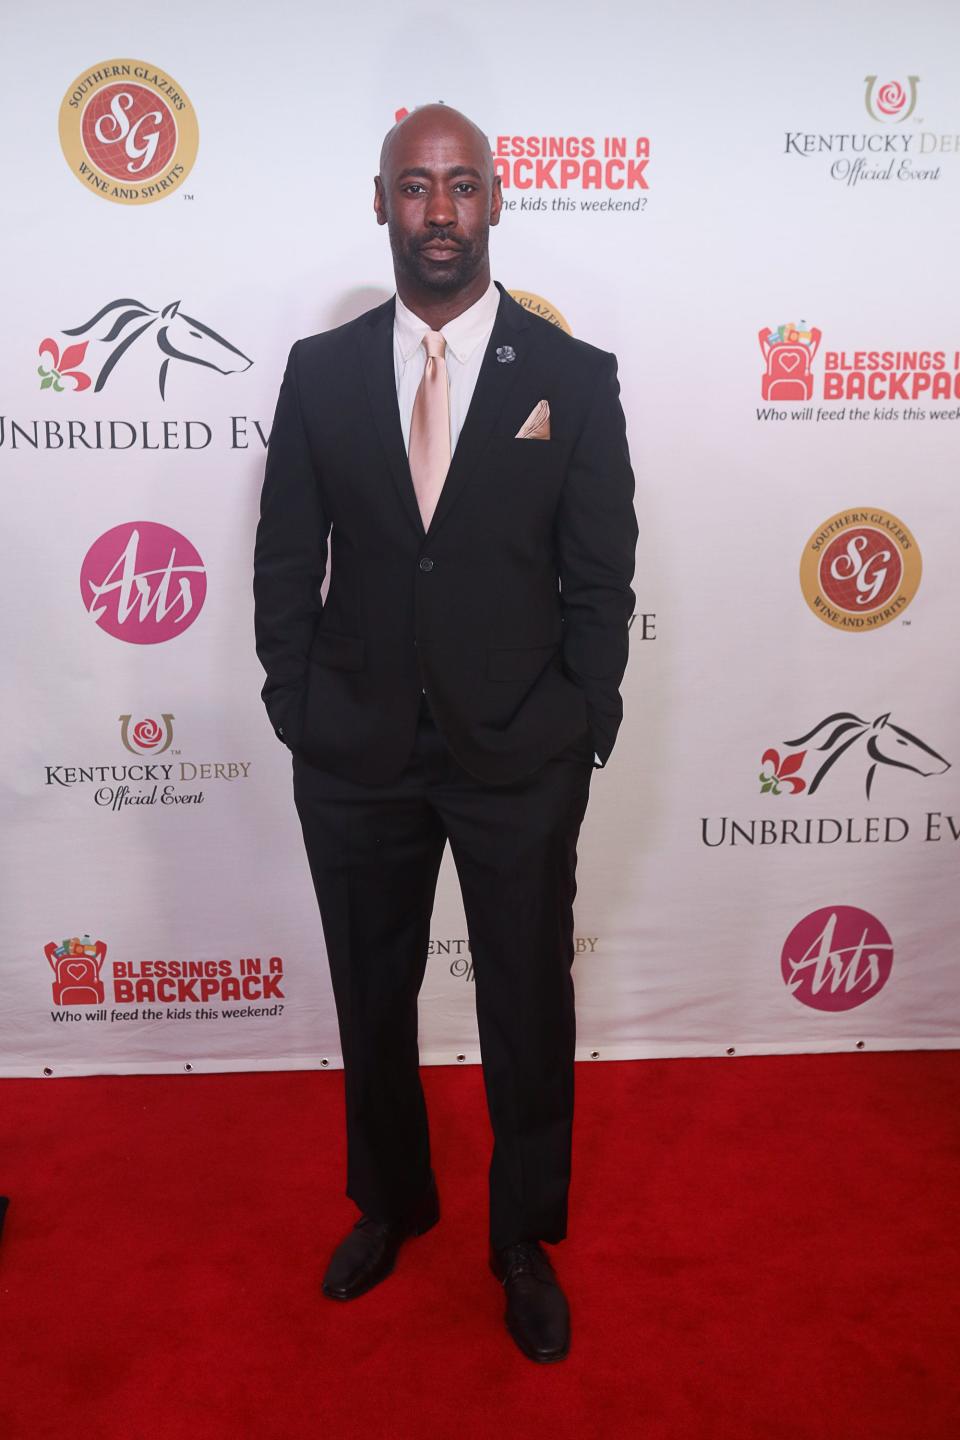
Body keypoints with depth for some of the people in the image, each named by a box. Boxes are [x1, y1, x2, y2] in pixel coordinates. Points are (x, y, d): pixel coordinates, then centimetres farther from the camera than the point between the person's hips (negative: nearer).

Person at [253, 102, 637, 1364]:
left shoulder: (574, 377, -2)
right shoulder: (319, 371, 2)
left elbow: (602, 577, -2)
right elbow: (284, 563, 4)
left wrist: (579, 735, -5)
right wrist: (301, 713, -2)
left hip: (520, 758, -1)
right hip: (356, 753, 2)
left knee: (529, 1010, 12)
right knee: (371, 1001, 18)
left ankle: (525, 1239, 37)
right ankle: (389, 1203, 44)